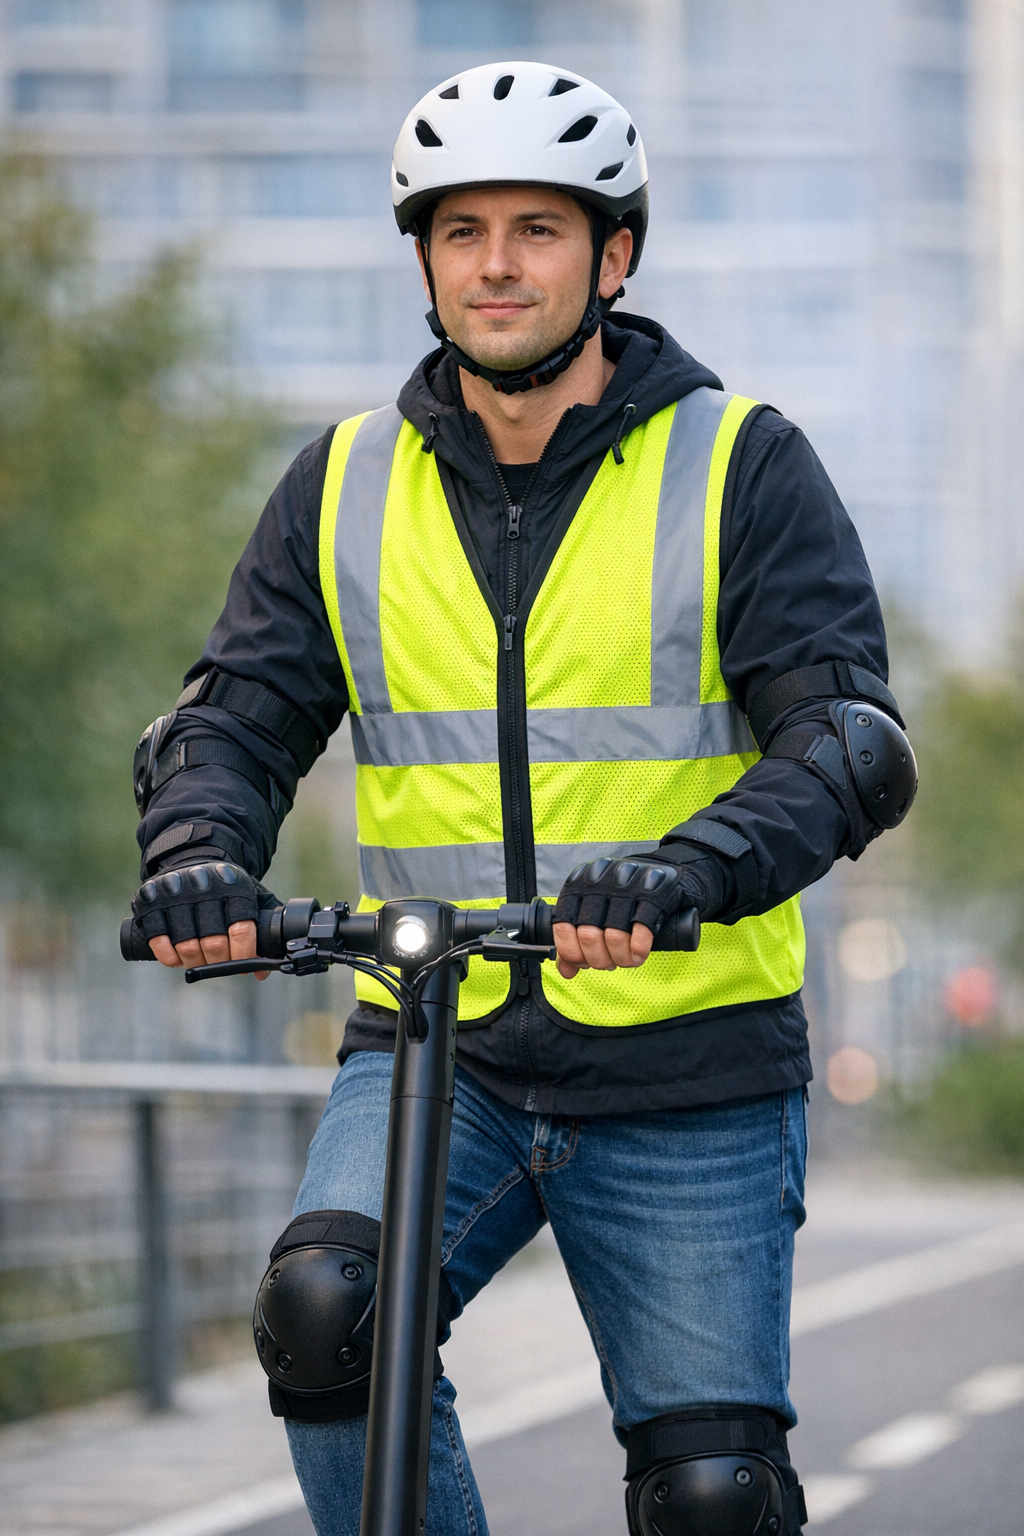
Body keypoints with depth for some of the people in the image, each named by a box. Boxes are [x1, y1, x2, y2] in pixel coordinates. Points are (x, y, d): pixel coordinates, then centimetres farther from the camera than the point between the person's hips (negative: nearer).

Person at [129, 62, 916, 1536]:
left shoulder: (742, 465, -3)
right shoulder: (346, 484, 7)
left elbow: (847, 738, -12)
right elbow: (238, 710, 3)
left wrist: (684, 872, -33)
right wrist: (197, 856, -21)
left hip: (687, 1079, -2)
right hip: (432, 1049, 2)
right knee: (323, 1308, -26)